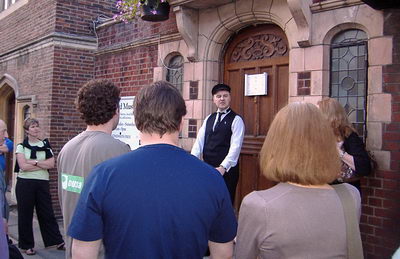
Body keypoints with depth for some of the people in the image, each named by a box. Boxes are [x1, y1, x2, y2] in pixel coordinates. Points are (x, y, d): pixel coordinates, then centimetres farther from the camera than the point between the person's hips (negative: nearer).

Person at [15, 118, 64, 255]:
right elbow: (23, 166, -12)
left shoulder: (46, 145, 8)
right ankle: (27, 245, 18)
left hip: (42, 183, 2)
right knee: (25, 214, 5)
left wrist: (33, 162, -12)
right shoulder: (21, 146, 1)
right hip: (25, 183, -2)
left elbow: (51, 164, -5)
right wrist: (42, 165, -9)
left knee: (47, 213, 6)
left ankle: (57, 241, 13)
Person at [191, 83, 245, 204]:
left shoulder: (236, 120, -4)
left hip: (226, 170, -5)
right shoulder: (208, 119, 12)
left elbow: (235, 146, -15)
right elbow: (199, 141, 3)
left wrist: (223, 167, -25)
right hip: (207, 168, 5)